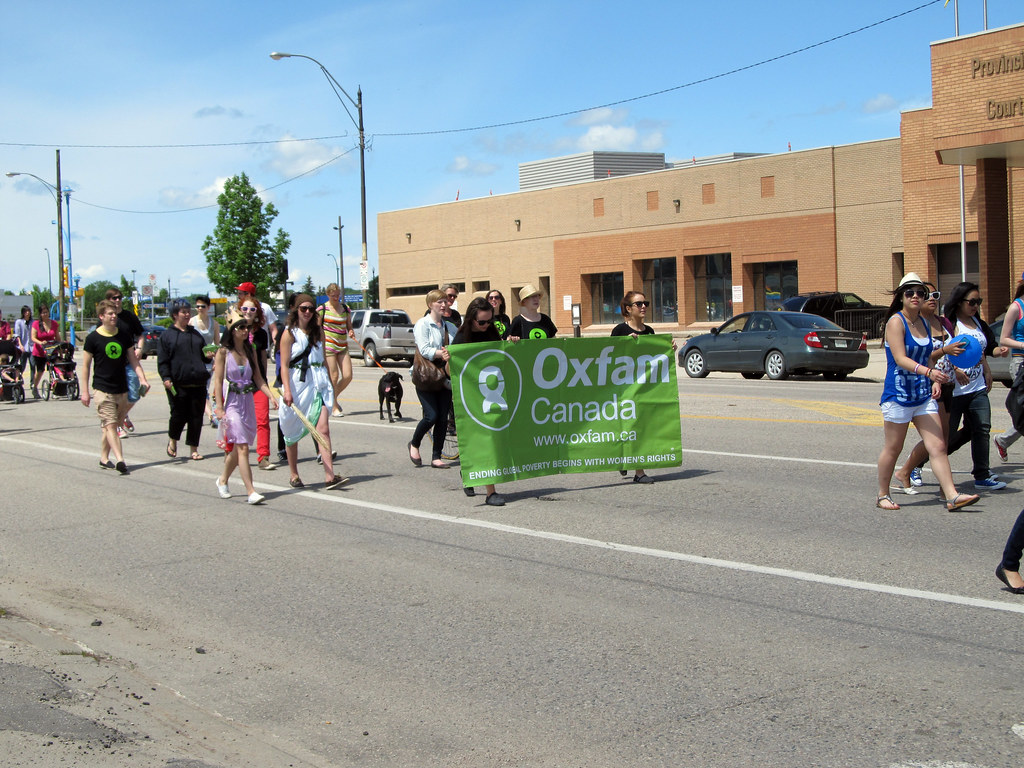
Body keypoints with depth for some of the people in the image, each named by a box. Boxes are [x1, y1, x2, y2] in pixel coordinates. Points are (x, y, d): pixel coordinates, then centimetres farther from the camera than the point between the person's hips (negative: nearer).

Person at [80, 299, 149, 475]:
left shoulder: (124, 335, 7)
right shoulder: (93, 338, -4)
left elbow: (133, 359, 12)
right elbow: (86, 365, 0)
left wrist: (142, 378, -2)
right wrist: (85, 391, -2)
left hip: (122, 388, 5)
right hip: (102, 389, -4)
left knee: (112, 426, 10)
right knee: (110, 425, -11)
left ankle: (104, 458, 22)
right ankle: (120, 461, -21)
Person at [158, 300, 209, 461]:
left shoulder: (195, 334, 20)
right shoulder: (167, 335, 6)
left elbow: (203, 355, 28)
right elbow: (162, 361, 0)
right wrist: (166, 378, -13)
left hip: (198, 384, 4)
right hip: (178, 384, -4)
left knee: (196, 416, 1)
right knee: (179, 415, -4)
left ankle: (193, 448, 11)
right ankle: (172, 440, 23)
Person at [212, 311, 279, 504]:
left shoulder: (250, 350, 9)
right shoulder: (224, 352, -6)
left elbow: (258, 378, 11)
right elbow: (218, 381, -8)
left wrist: (271, 396, -2)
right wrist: (219, 408, -14)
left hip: (248, 401, 6)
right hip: (231, 402, -6)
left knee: (237, 448, 12)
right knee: (242, 447, -13)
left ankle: (223, 480, 35)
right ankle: (251, 491, -14)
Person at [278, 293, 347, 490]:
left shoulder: (318, 332, 12)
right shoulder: (289, 333, -2)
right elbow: (284, 365, -7)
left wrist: (330, 383, 17)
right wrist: (287, 390, -17)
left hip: (319, 384, 3)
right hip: (297, 384, -3)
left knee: (323, 429, -9)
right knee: (293, 432, 7)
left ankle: (329, 476, -16)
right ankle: (294, 475, 21)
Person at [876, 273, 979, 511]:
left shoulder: (923, 323, 12)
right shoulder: (896, 322, -10)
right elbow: (900, 359, -22)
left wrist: (935, 382, 10)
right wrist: (928, 372, -36)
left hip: (923, 395, 6)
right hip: (898, 394, -6)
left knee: (938, 446, -2)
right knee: (893, 448, 3)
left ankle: (952, 496, -6)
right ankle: (882, 496, 17)